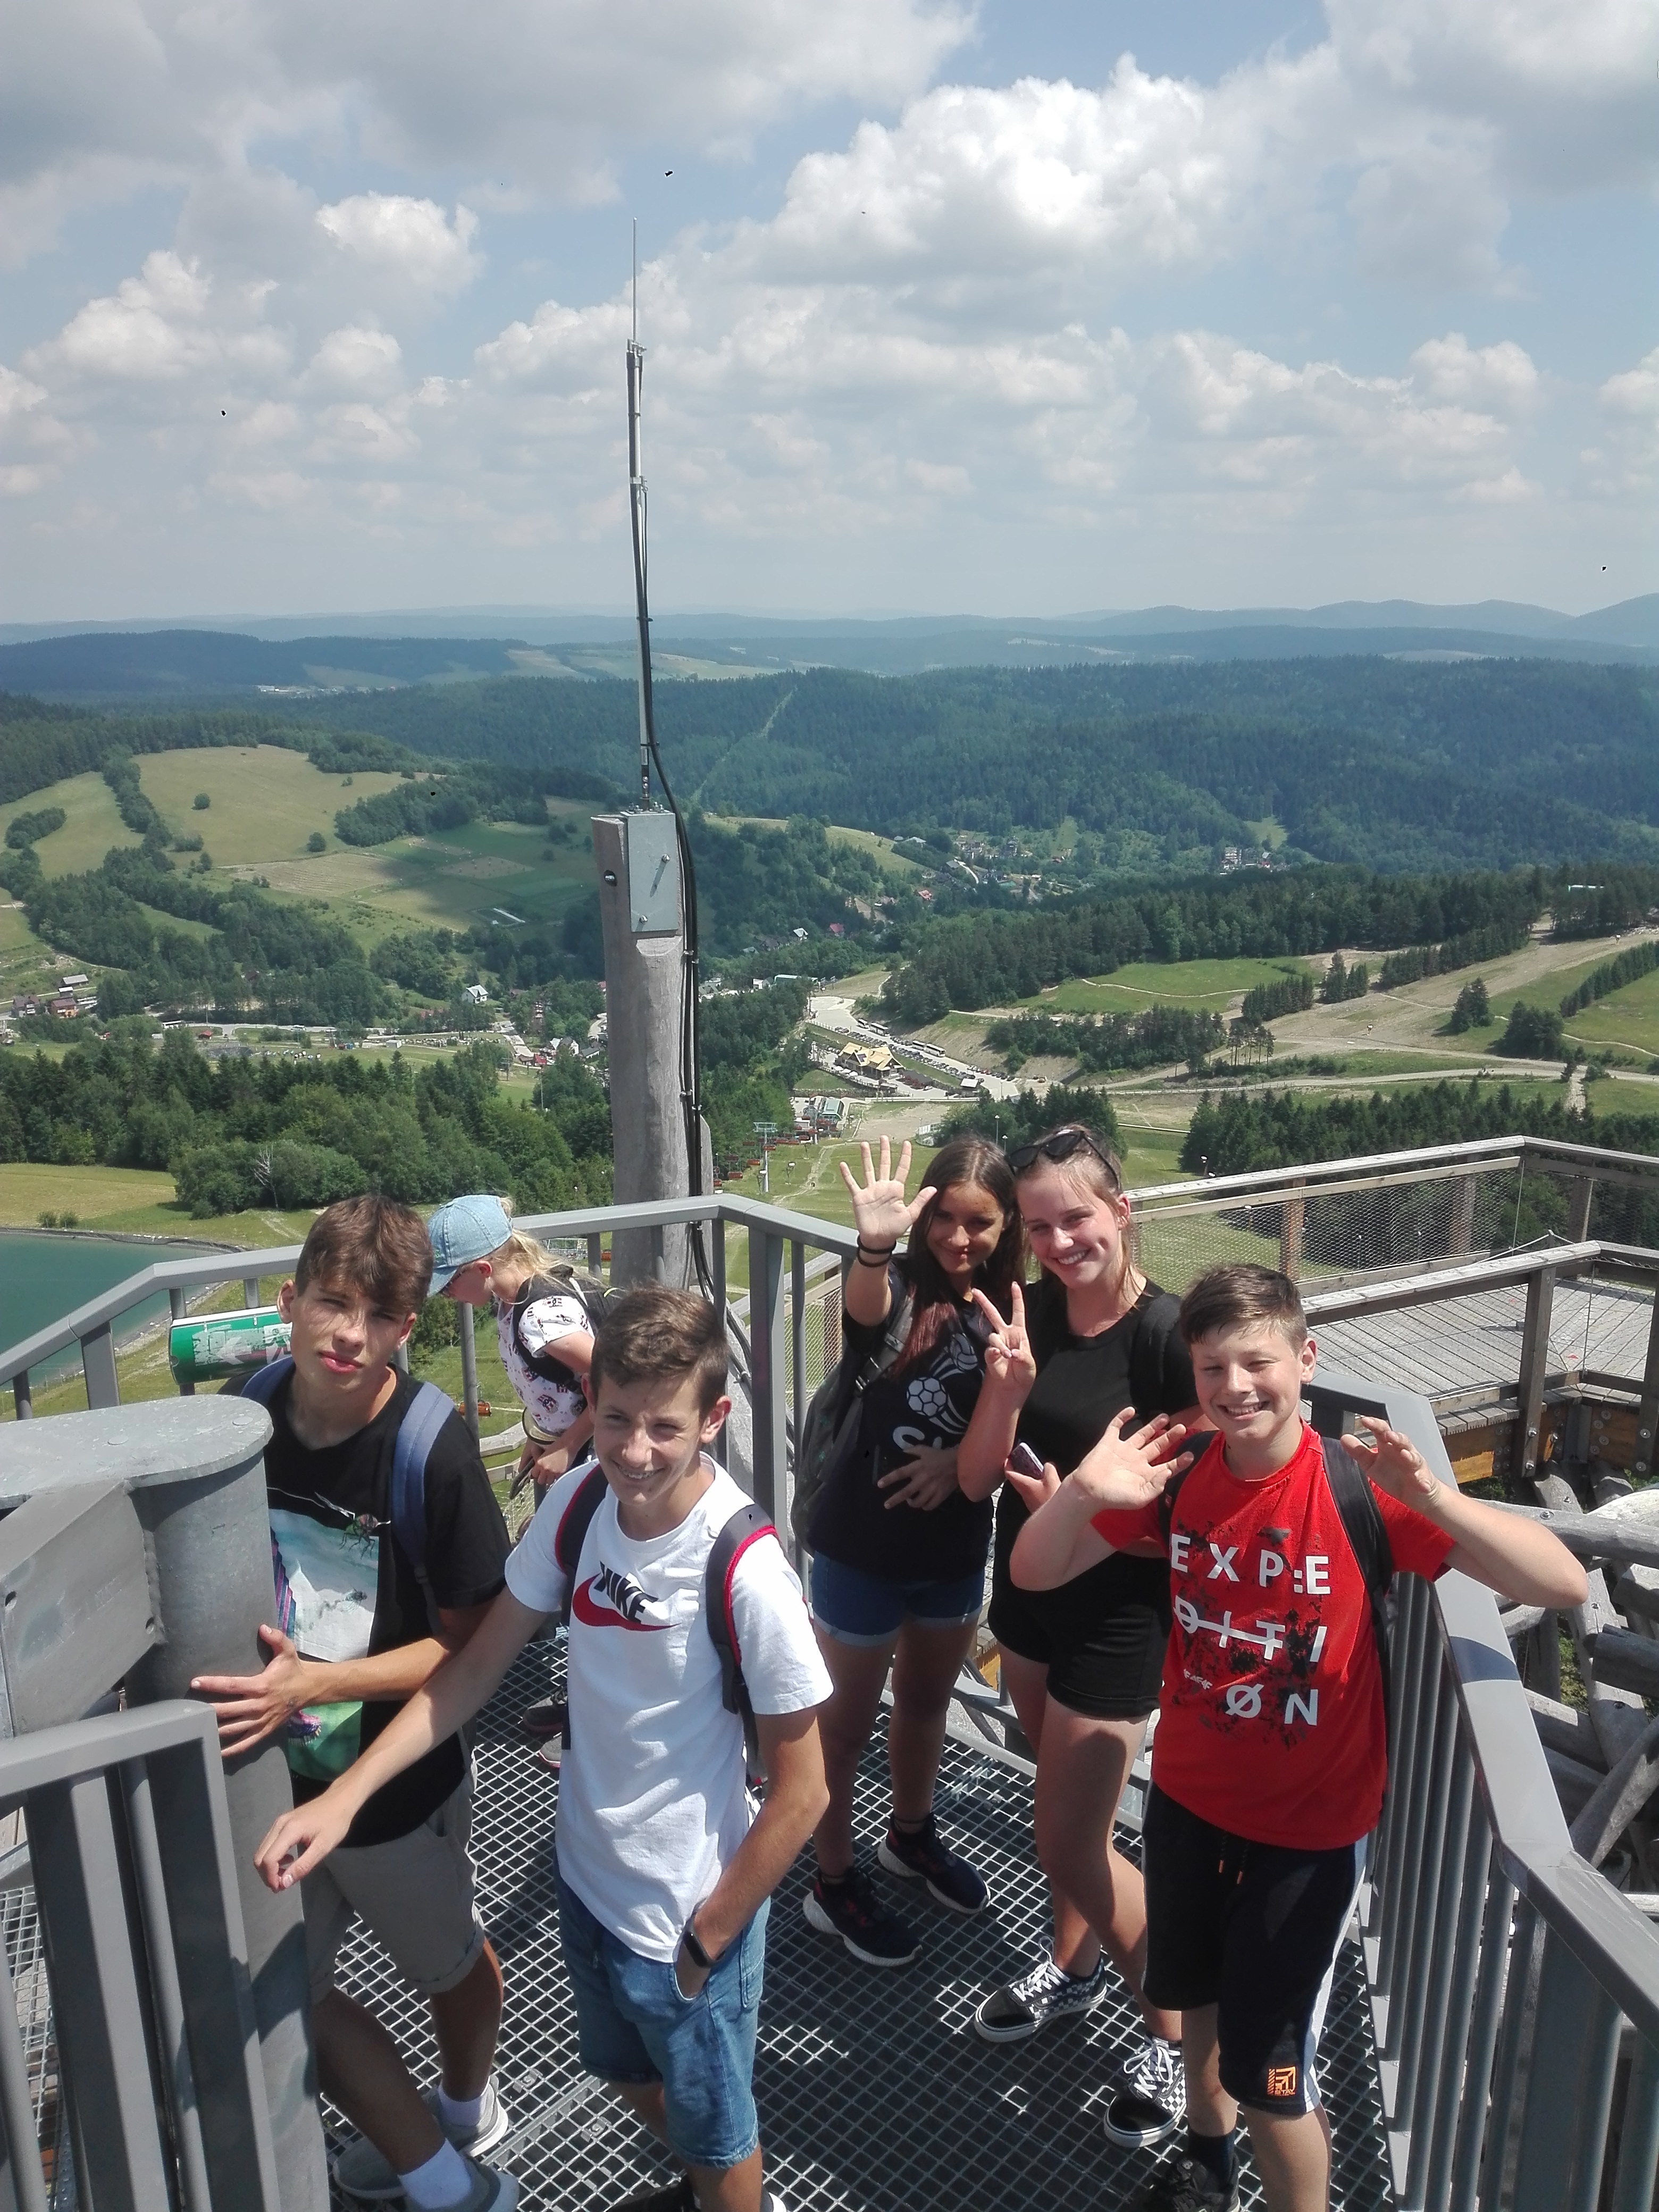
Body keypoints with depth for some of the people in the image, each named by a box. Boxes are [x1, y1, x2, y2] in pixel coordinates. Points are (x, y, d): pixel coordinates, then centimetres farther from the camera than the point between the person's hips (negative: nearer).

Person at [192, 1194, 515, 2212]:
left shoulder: (433, 1448, -27)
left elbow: (474, 1639, -21)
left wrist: (316, 1684, -31)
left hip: (397, 1783, -5)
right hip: (264, 1776, 5)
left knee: (452, 1966, 22)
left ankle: (466, 2115, 55)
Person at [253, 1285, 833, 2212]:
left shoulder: (745, 1570, -31)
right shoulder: (579, 1502, -14)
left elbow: (802, 1791, -22)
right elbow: (478, 1663, -4)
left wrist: (705, 1945, -14)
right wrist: (346, 1794, -13)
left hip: (686, 1915, -6)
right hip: (589, 1875, 7)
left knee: (714, 2132, 21)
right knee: (632, 2076, 33)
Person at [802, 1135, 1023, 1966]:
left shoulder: (1009, 1305, -6)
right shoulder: (900, 1283, -19)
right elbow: (865, 1309, -43)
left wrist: (963, 1461, -20)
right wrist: (873, 1245, -63)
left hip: (956, 1546, 5)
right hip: (864, 1546, -5)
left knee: (927, 1701, 25)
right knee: (848, 1717, 12)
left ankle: (911, 1835, 51)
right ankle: (834, 1884, 33)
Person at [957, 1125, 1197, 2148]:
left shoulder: (1167, 1333, -22)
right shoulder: (1030, 1314, -7)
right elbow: (976, 1478, -8)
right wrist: (1007, 1388, -25)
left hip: (1118, 1615, -6)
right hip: (1028, 1589, 6)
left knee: (1070, 1844, 3)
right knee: (1069, 1797, 26)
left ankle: (1177, 2028, 28)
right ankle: (1076, 1962, 50)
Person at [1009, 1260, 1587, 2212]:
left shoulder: (1357, 1489, -25)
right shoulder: (1177, 1475, -14)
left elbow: (1565, 1584, -29)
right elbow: (1034, 1573, -10)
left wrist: (1432, 1500, -46)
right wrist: (1081, 1492, -31)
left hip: (1309, 1824, -5)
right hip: (1187, 1795, 5)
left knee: (1265, 2073, 5)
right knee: (1196, 1993, 29)